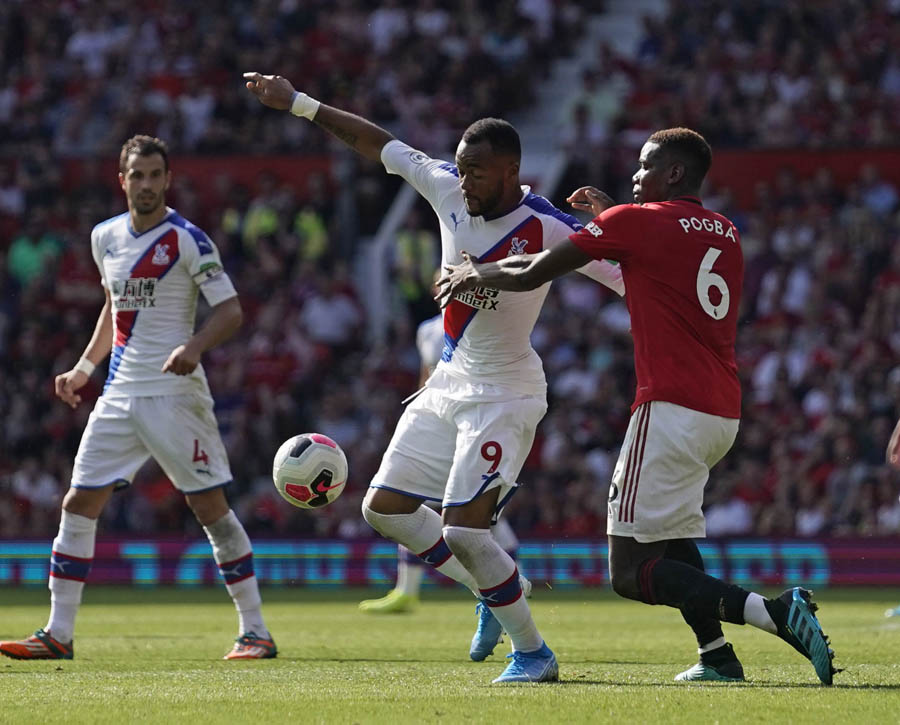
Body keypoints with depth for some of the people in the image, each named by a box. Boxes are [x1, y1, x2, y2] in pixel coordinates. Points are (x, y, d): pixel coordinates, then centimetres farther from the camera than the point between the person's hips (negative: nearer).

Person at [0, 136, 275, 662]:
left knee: (210, 505, -7)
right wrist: (84, 369, 20)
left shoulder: (187, 240, -8)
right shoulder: (105, 238, 11)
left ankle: (255, 631, 1)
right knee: (79, 504, 1)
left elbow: (231, 311, -11)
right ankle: (58, 634, 7)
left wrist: (194, 346, -29)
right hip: (120, 394, 6)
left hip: (175, 393, -6)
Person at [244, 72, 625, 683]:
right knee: (385, 506, 10)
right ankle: (492, 596, 25)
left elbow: (632, 276, -19)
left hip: (504, 395, -8)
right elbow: (378, 143, 8)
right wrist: (300, 103, 10)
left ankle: (534, 652, 1)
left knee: (462, 528, -17)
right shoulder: (448, 189, -5)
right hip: (448, 382, 8)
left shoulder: (548, 229, -21)